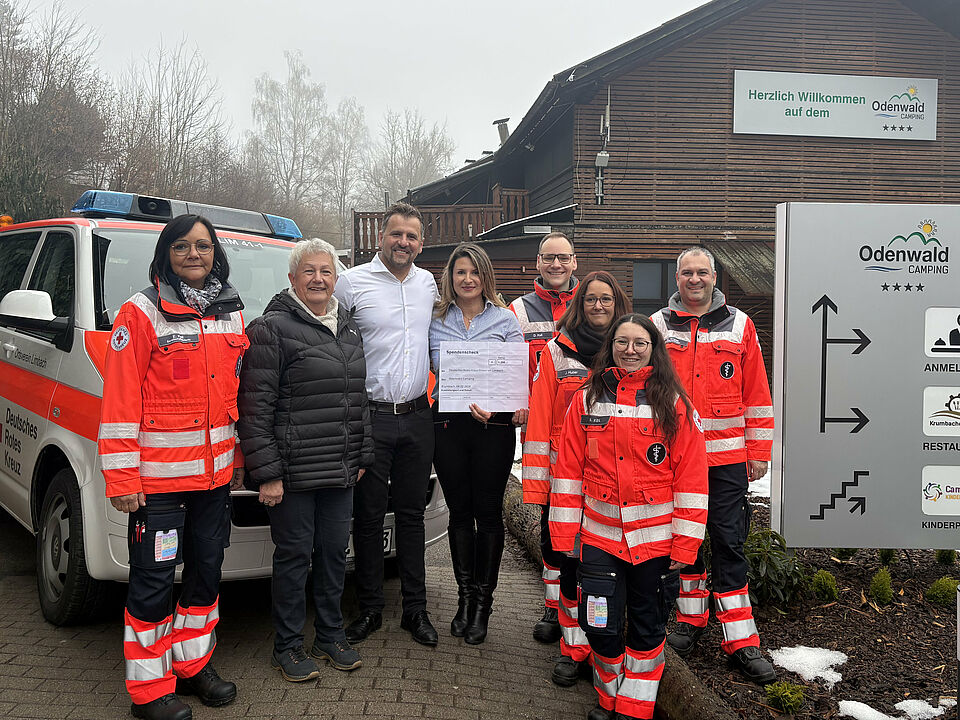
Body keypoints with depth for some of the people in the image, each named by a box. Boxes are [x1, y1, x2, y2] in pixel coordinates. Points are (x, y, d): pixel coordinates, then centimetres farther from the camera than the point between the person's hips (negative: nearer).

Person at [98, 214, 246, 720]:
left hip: (216, 474, 6)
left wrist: (238, 459, 13)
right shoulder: (142, 312, -7)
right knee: (154, 580, 3)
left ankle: (193, 665, 33)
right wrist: (121, 479, -14)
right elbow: (120, 400, -10)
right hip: (157, 477, -6)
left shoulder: (232, 314, 10)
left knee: (207, 573, 15)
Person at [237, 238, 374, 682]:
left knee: (334, 552, 14)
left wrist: (362, 457, 17)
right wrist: (266, 473, -16)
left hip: (341, 471, 6)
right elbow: (254, 408, -12)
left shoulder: (348, 330, 14)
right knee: (294, 555, 4)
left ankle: (331, 636, 30)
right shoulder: (271, 329, -8)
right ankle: (288, 646, 20)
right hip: (293, 471, -6)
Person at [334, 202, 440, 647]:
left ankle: (415, 609, 22)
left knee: (412, 513, 11)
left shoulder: (428, 283, 10)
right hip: (370, 416, -4)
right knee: (369, 516, 5)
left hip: (417, 416, 4)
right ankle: (370, 610, 19)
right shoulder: (352, 283, -5)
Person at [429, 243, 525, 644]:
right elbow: (442, 370, -4)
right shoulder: (438, 321, 8)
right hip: (449, 425, 2)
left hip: (494, 427, -1)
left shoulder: (505, 319, 5)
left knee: (488, 512, 3)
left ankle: (483, 602, 16)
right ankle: (465, 595, 23)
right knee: (459, 511, 10)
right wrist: (469, 400, -22)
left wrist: (520, 405, -20)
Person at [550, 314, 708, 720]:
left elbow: (692, 476, -3)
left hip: (655, 536, -1)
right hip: (599, 533, 1)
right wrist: (564, 536, -1)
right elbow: (568, 469, 2)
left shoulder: (674, 403, -2)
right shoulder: (587, 399, 3)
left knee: (647, 625, 11)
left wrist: (685, 544, -6)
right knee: (600, 626, 2)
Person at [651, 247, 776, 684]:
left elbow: (757, 393, 5)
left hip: (727, 456, -1)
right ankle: (691, 620, 29)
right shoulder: (658, 326, 4)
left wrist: (759, 452, 2)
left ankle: (740, 641, 9)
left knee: (728, 542, 1)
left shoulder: (739, 325, 4)